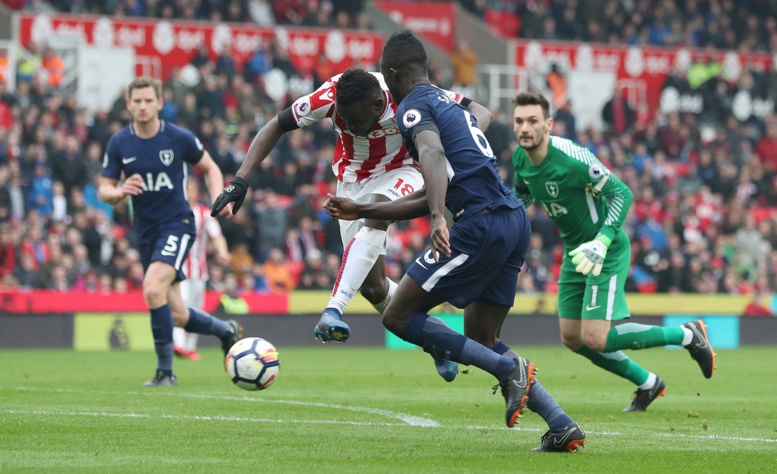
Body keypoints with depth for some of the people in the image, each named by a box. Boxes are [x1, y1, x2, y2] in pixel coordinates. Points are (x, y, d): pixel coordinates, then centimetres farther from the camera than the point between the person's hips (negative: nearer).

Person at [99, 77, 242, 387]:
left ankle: (165, 371, -17)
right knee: (178, 316, 7)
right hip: (145, 231, 4)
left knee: (153, 289, -28)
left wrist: (218, 198, -11)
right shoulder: (118, 143, -2)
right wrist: (120, 192, -21)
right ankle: (226, 331, 38)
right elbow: (104, 190, 2)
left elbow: (210, 168, 8)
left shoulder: (180, 138, -8)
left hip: (177, 224, -4)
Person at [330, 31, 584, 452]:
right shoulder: (449, 104, 28)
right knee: (479, 341, 16)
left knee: (399, 316, -1)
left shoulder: (413, 107, -1)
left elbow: (433, 156, -25)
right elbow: (428, 198, 32)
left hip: (480, 225, -9)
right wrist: (361, 210, 37)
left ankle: (509, 369, -11)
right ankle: (562, 426, 4)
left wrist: (438, 219, -38)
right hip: (515, 222, 9)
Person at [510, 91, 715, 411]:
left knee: (595, 338, -15)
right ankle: (647, 384, 28)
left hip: (606, 252, -8)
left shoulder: (572, 158, -28)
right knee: (572, 338, 9)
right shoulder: (520, 157, -5)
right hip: (575, 252, 8)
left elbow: (622, 194, -22)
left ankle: (687, 335, 3)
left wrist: (601, 243, -30)